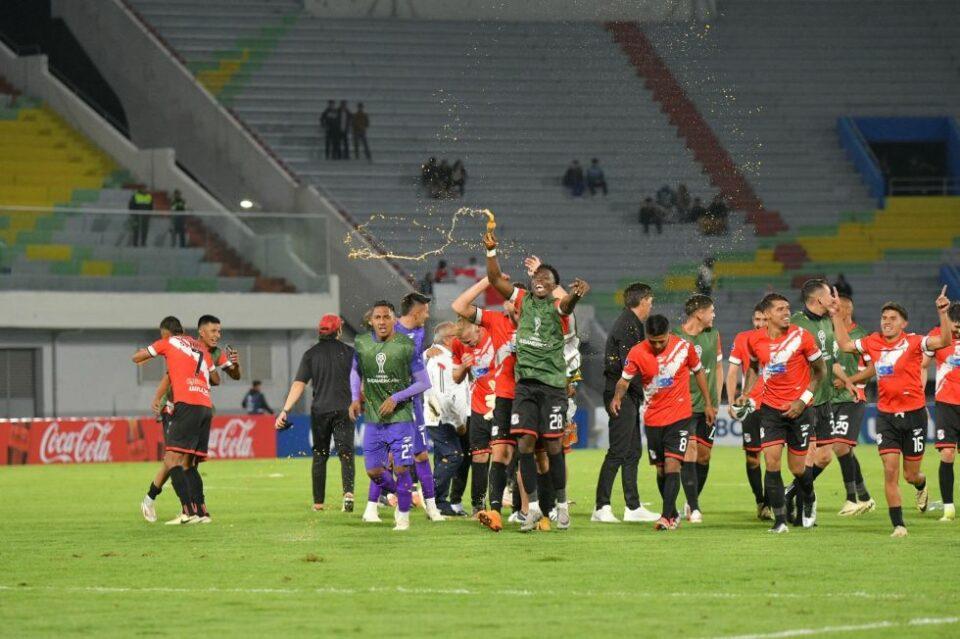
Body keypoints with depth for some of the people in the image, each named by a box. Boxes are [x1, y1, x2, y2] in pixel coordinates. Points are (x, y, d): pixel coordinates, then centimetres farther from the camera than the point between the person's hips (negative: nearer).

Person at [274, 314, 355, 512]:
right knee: (345, 453, -4)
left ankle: (319, 502, 14)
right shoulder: (348, 352, 1)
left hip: (319, 410, 1)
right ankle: (348, 492, -27)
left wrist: (285, 410, -7)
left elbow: (299, 384, -5)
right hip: (343, 409, -1)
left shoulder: (311, 354, 2)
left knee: (320, 456, 12)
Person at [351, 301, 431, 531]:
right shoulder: (361, 344, 2)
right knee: (373, 471, 4)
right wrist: (355, 398, 7)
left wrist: (396, 398, -13)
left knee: (401, 468, -8)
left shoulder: (407, 346, -9)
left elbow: (423, 382, -4)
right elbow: (355, 372, 22)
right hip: (373, 418, 3)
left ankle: (403, 516, 8)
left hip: (400, 417, -3)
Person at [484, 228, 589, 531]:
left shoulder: (557, 307, -2)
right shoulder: (523, 300, 10)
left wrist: (576, 293, -50)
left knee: (553, 445, -2)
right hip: (525, 382, 3)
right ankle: (533, 507, 2)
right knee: (524, 443, -4)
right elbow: (495, 279, 5)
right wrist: (491, 250, -11)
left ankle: (562, 504, 11)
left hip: (552, 383, -3)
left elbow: (567, 304, -26)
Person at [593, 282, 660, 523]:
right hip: (621, 396, -11)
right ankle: (601, 507, -8)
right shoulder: (628, 326, -14)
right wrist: (646, 392, -15)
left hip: (628, 397, 11)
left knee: (633, 452, 12)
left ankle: (633, 507, 16)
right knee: (618, 451, -9)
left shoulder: (633, 324, 18)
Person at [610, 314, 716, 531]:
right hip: (653, 419, 2)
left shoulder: (684, 347, -7)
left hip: (680, 417, -2)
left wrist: (708, 403, 11)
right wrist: (617, 397, -23)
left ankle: (667, 517, -18)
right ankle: (673, 513, 26)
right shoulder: (637, 353, -7)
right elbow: (625, 380, -1)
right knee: (661, 469, 9)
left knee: (672, 465, -15)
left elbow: (698, 372, 9)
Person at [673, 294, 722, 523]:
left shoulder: (713, 335, 8)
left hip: (707, 406, 5)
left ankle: (693, 501, 24)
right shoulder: (675, 337, -7)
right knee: (690, 451, -12)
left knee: (703, 454, 6)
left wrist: (716, 400, 12)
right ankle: (693, 508, -11)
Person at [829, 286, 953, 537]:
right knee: (890, 471, -9)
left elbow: (944, 341, -22)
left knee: (910, 475, 9)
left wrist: (943, 313, -34)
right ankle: (898, 524, -3)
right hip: (886, 415, 2)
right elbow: (845, 344, 16)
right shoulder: (873, 342, 2)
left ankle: (921, 485, 47)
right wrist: (836, 316, 10)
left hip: (913, 413, -2)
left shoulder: (913, 342, -9)